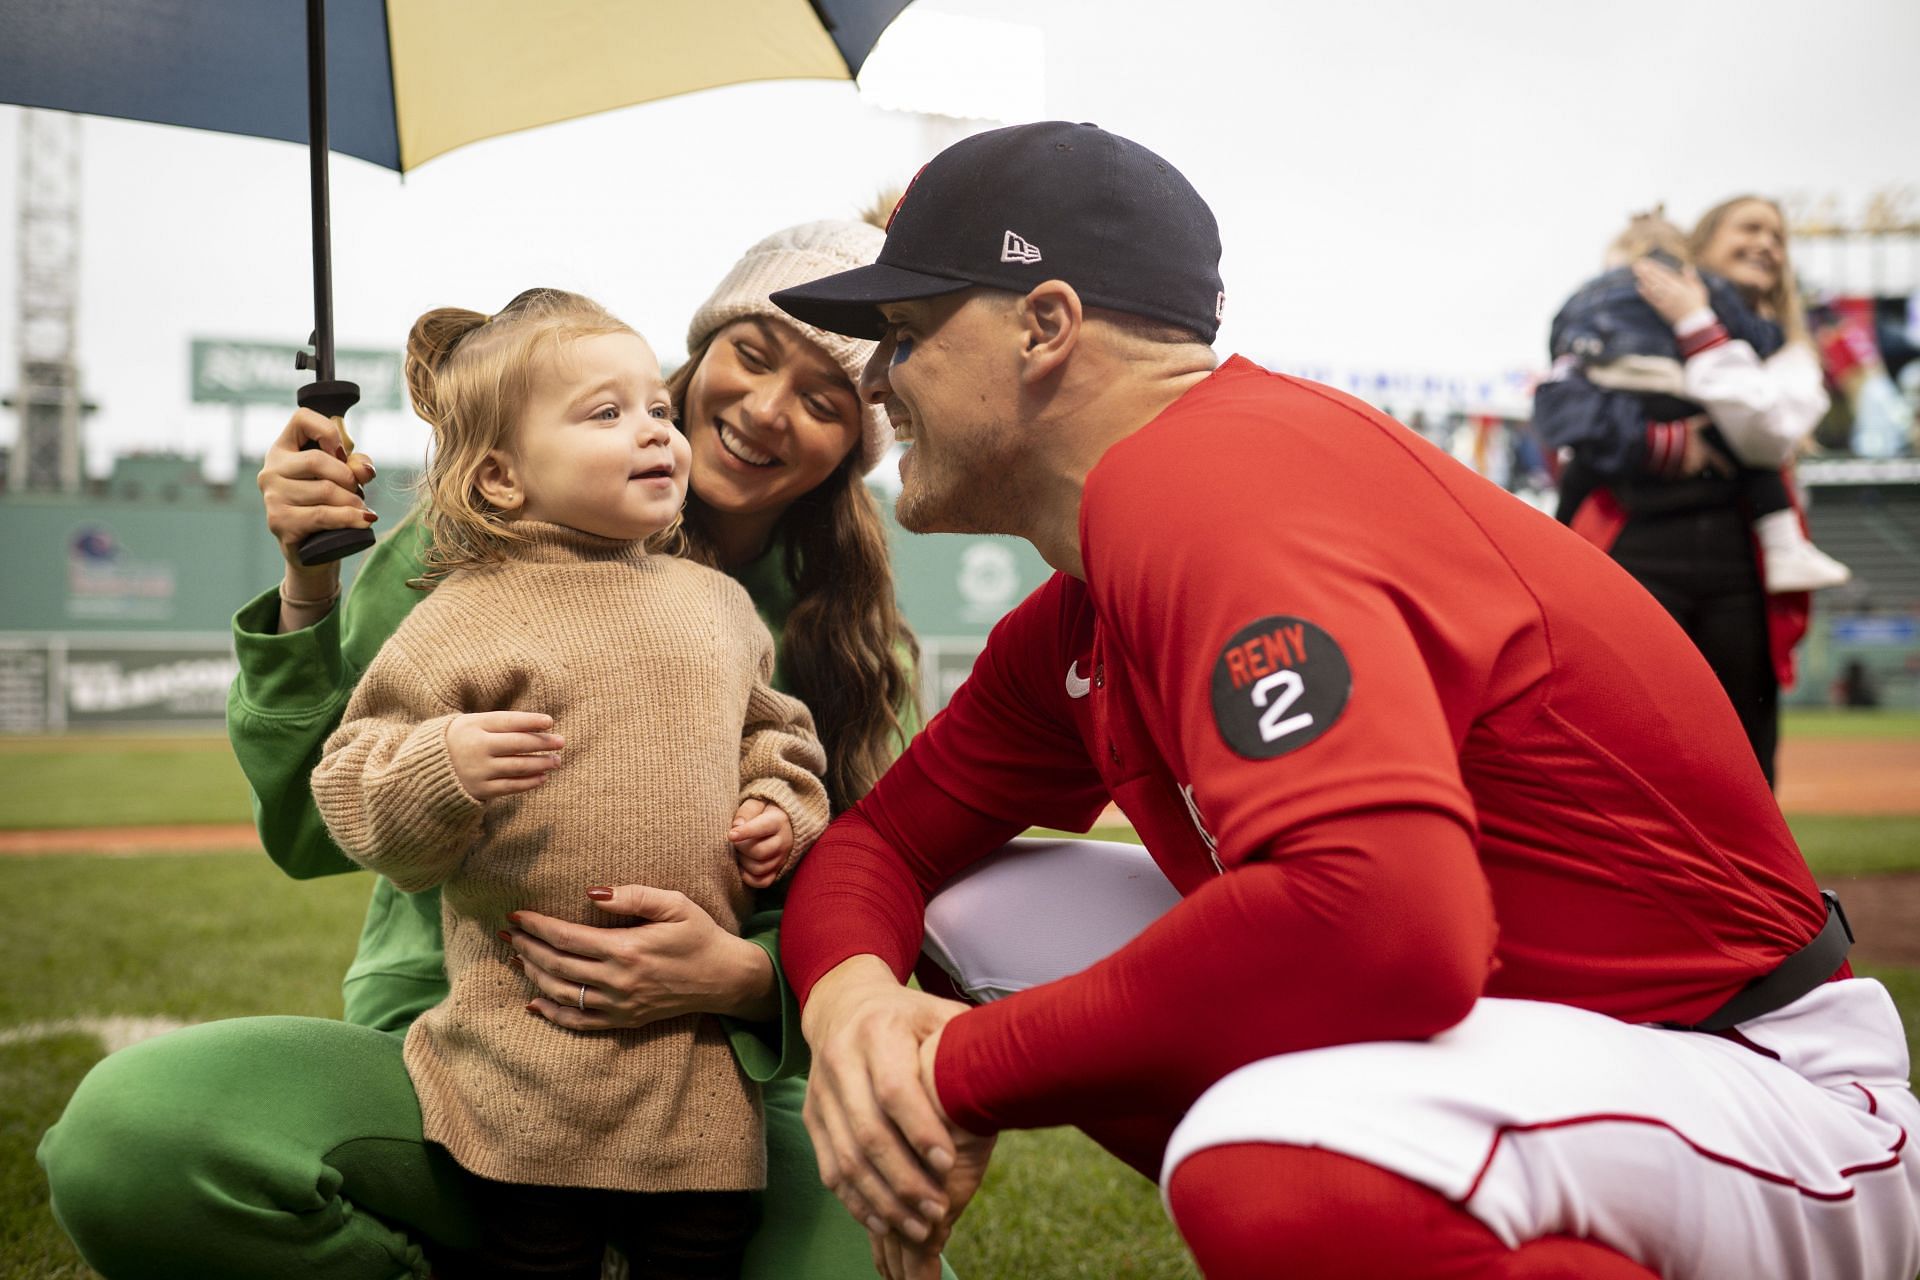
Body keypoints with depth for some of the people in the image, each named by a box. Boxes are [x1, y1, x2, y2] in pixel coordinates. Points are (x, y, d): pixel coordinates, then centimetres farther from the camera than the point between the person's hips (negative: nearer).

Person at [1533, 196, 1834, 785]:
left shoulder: (1789, 352, 20)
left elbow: (1767, 433, -3)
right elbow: (1559, 401, -4)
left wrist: (1698, 326, -4)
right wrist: (1662, 445, -14)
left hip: (1742, 565, 3)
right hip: (1638, 554, -2)